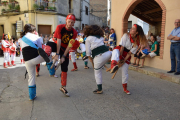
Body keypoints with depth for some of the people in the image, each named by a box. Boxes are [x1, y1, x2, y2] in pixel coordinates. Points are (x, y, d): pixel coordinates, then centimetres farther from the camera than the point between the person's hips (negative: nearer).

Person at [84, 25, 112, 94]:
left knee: (97, 72, 12)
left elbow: (88, 51, 8)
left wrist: (90, 58, 21)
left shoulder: (88, 39, 10)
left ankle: (99, 89, 21)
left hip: (99, 56, -3)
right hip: (107, 53, 4)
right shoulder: (100, 37, 24)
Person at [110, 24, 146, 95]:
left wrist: (123, 61, -16)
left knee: (125, 73, 2)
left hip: (126, 56, 2)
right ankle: (113, 66, -66)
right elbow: (122, 47, -19)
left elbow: (130, 53, -12)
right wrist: (119, 59, -21)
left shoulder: (137, 43, -12)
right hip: (119, 52, -1)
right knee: (116, 50, -40)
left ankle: (125, 89, 25)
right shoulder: (126, 35, -16)